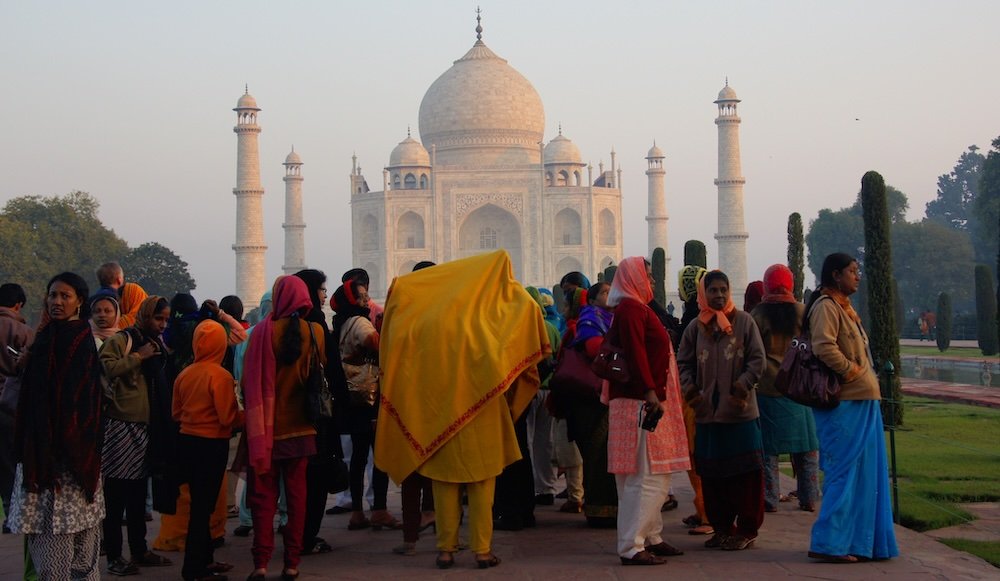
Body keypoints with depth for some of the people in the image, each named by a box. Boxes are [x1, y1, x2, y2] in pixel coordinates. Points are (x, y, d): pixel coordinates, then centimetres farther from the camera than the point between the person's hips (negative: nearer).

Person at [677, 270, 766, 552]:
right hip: (707, 412, 3)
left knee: (745, 471, 0)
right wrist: (689, 388, -6)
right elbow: (683, 363, 11)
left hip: (741, 411, -3)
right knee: (711, 472, 6)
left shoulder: (744, 321, 1)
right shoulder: (696, 327, 8)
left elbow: (757, 360, -2)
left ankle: (747, 529, 8)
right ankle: (721, 527, 17)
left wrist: (743, 385, -16)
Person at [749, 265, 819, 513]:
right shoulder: (803, 312, -3)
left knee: (768, 447, 5)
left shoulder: (757, 314, -6)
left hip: (767, 389, -1)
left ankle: (770, 499, 6)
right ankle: (809, 498, 12)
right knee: (806, 446, 10)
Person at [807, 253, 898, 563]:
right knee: (846, 472, -8)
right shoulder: (826, 306, -12)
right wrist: (851, 370, -16)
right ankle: (828, 543, -5)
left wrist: (865, 373, 14)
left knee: (864, 473, 12)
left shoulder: (844, 306, 19)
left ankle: (859, 542, 18)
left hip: (862, 402, 10)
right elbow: (825, 348, -27)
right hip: (844, 402, -10)